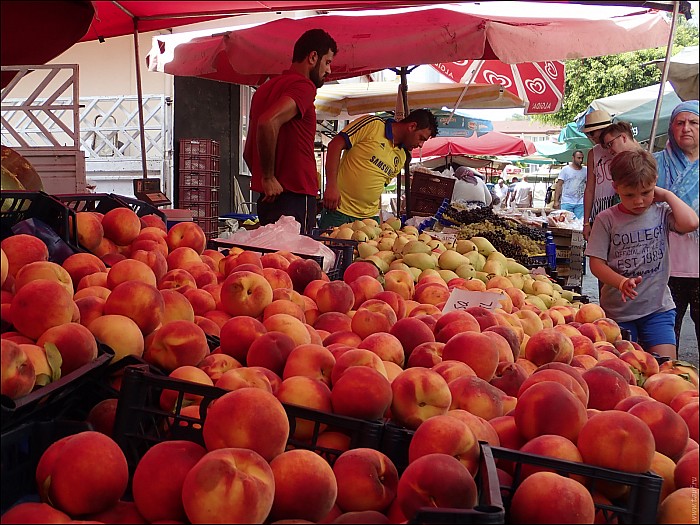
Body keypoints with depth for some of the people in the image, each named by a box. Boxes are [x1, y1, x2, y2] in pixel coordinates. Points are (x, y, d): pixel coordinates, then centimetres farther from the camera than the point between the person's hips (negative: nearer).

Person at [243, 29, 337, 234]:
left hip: (268, 199, 9)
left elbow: (248, 152, 22)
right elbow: (268, 122, -26)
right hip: (295, 198, -9)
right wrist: (268, 177, -17)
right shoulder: (303, 85, -8)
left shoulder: (266, 88, 20)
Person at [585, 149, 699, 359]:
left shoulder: (661, 213, -1)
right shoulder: (606, 219, -5)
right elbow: (596, 263, -7)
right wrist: (622, 282, -23)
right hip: (617, 309, 0)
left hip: (657, 306, 1)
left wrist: (667, 196, -8)